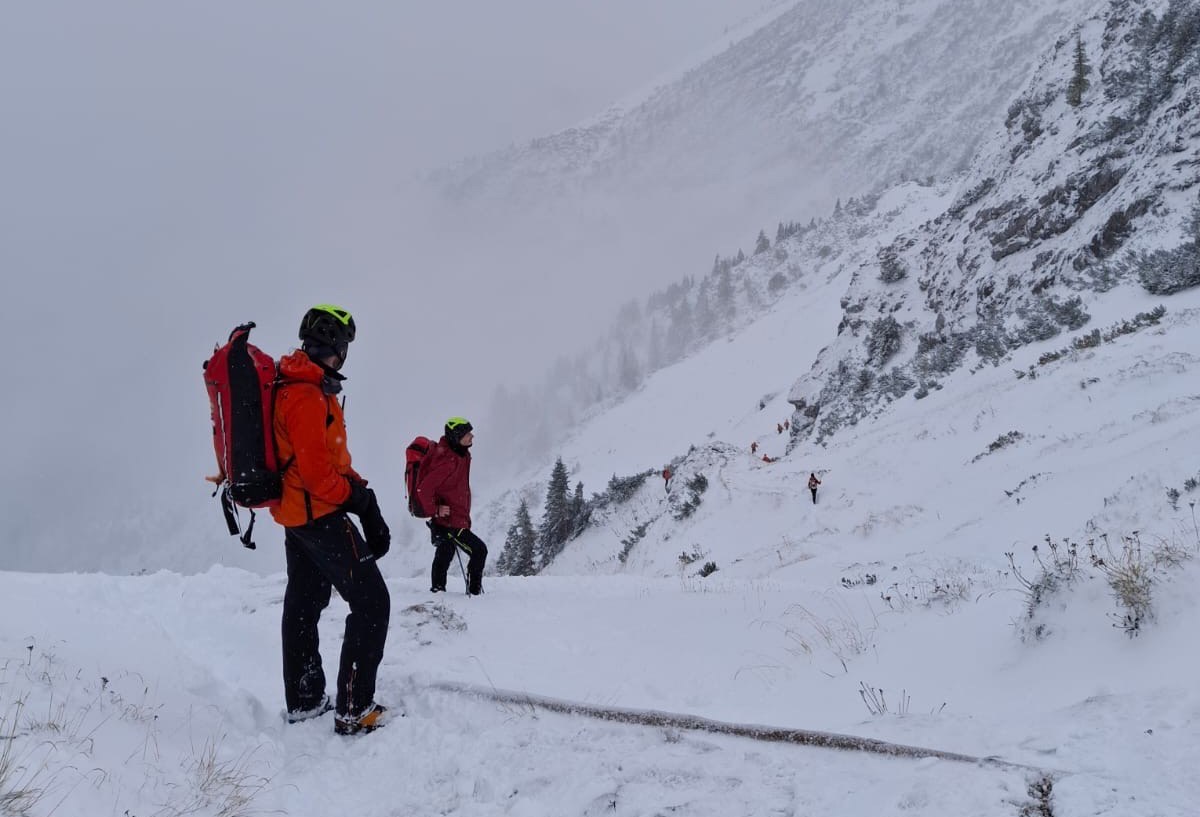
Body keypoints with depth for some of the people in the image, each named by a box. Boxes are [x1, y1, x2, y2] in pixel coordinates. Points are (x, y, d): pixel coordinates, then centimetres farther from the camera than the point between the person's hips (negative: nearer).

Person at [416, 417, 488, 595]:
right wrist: (434, 511, -20)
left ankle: (437, 590, 35)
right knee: (478, 550, -9)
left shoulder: (460, 454, 4)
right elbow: (424, 489, -29)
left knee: (445, 554, 21)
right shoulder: (449, 461, -27)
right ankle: (474, 591, 0)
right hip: (450, 520, -10)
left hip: (445, 519, 10)